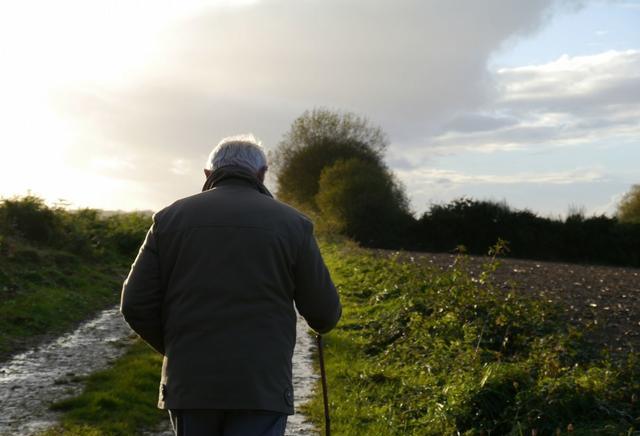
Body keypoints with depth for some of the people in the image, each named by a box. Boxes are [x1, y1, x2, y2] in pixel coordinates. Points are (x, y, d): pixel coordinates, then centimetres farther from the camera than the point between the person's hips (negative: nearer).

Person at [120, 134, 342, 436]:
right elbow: (324, 314, 2)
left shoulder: (170, 218, 4)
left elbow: (137, 305, 1)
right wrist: (322, 321, 27)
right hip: (259, 389, -2)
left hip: (190, 385, 3)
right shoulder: (290, 223, 0)